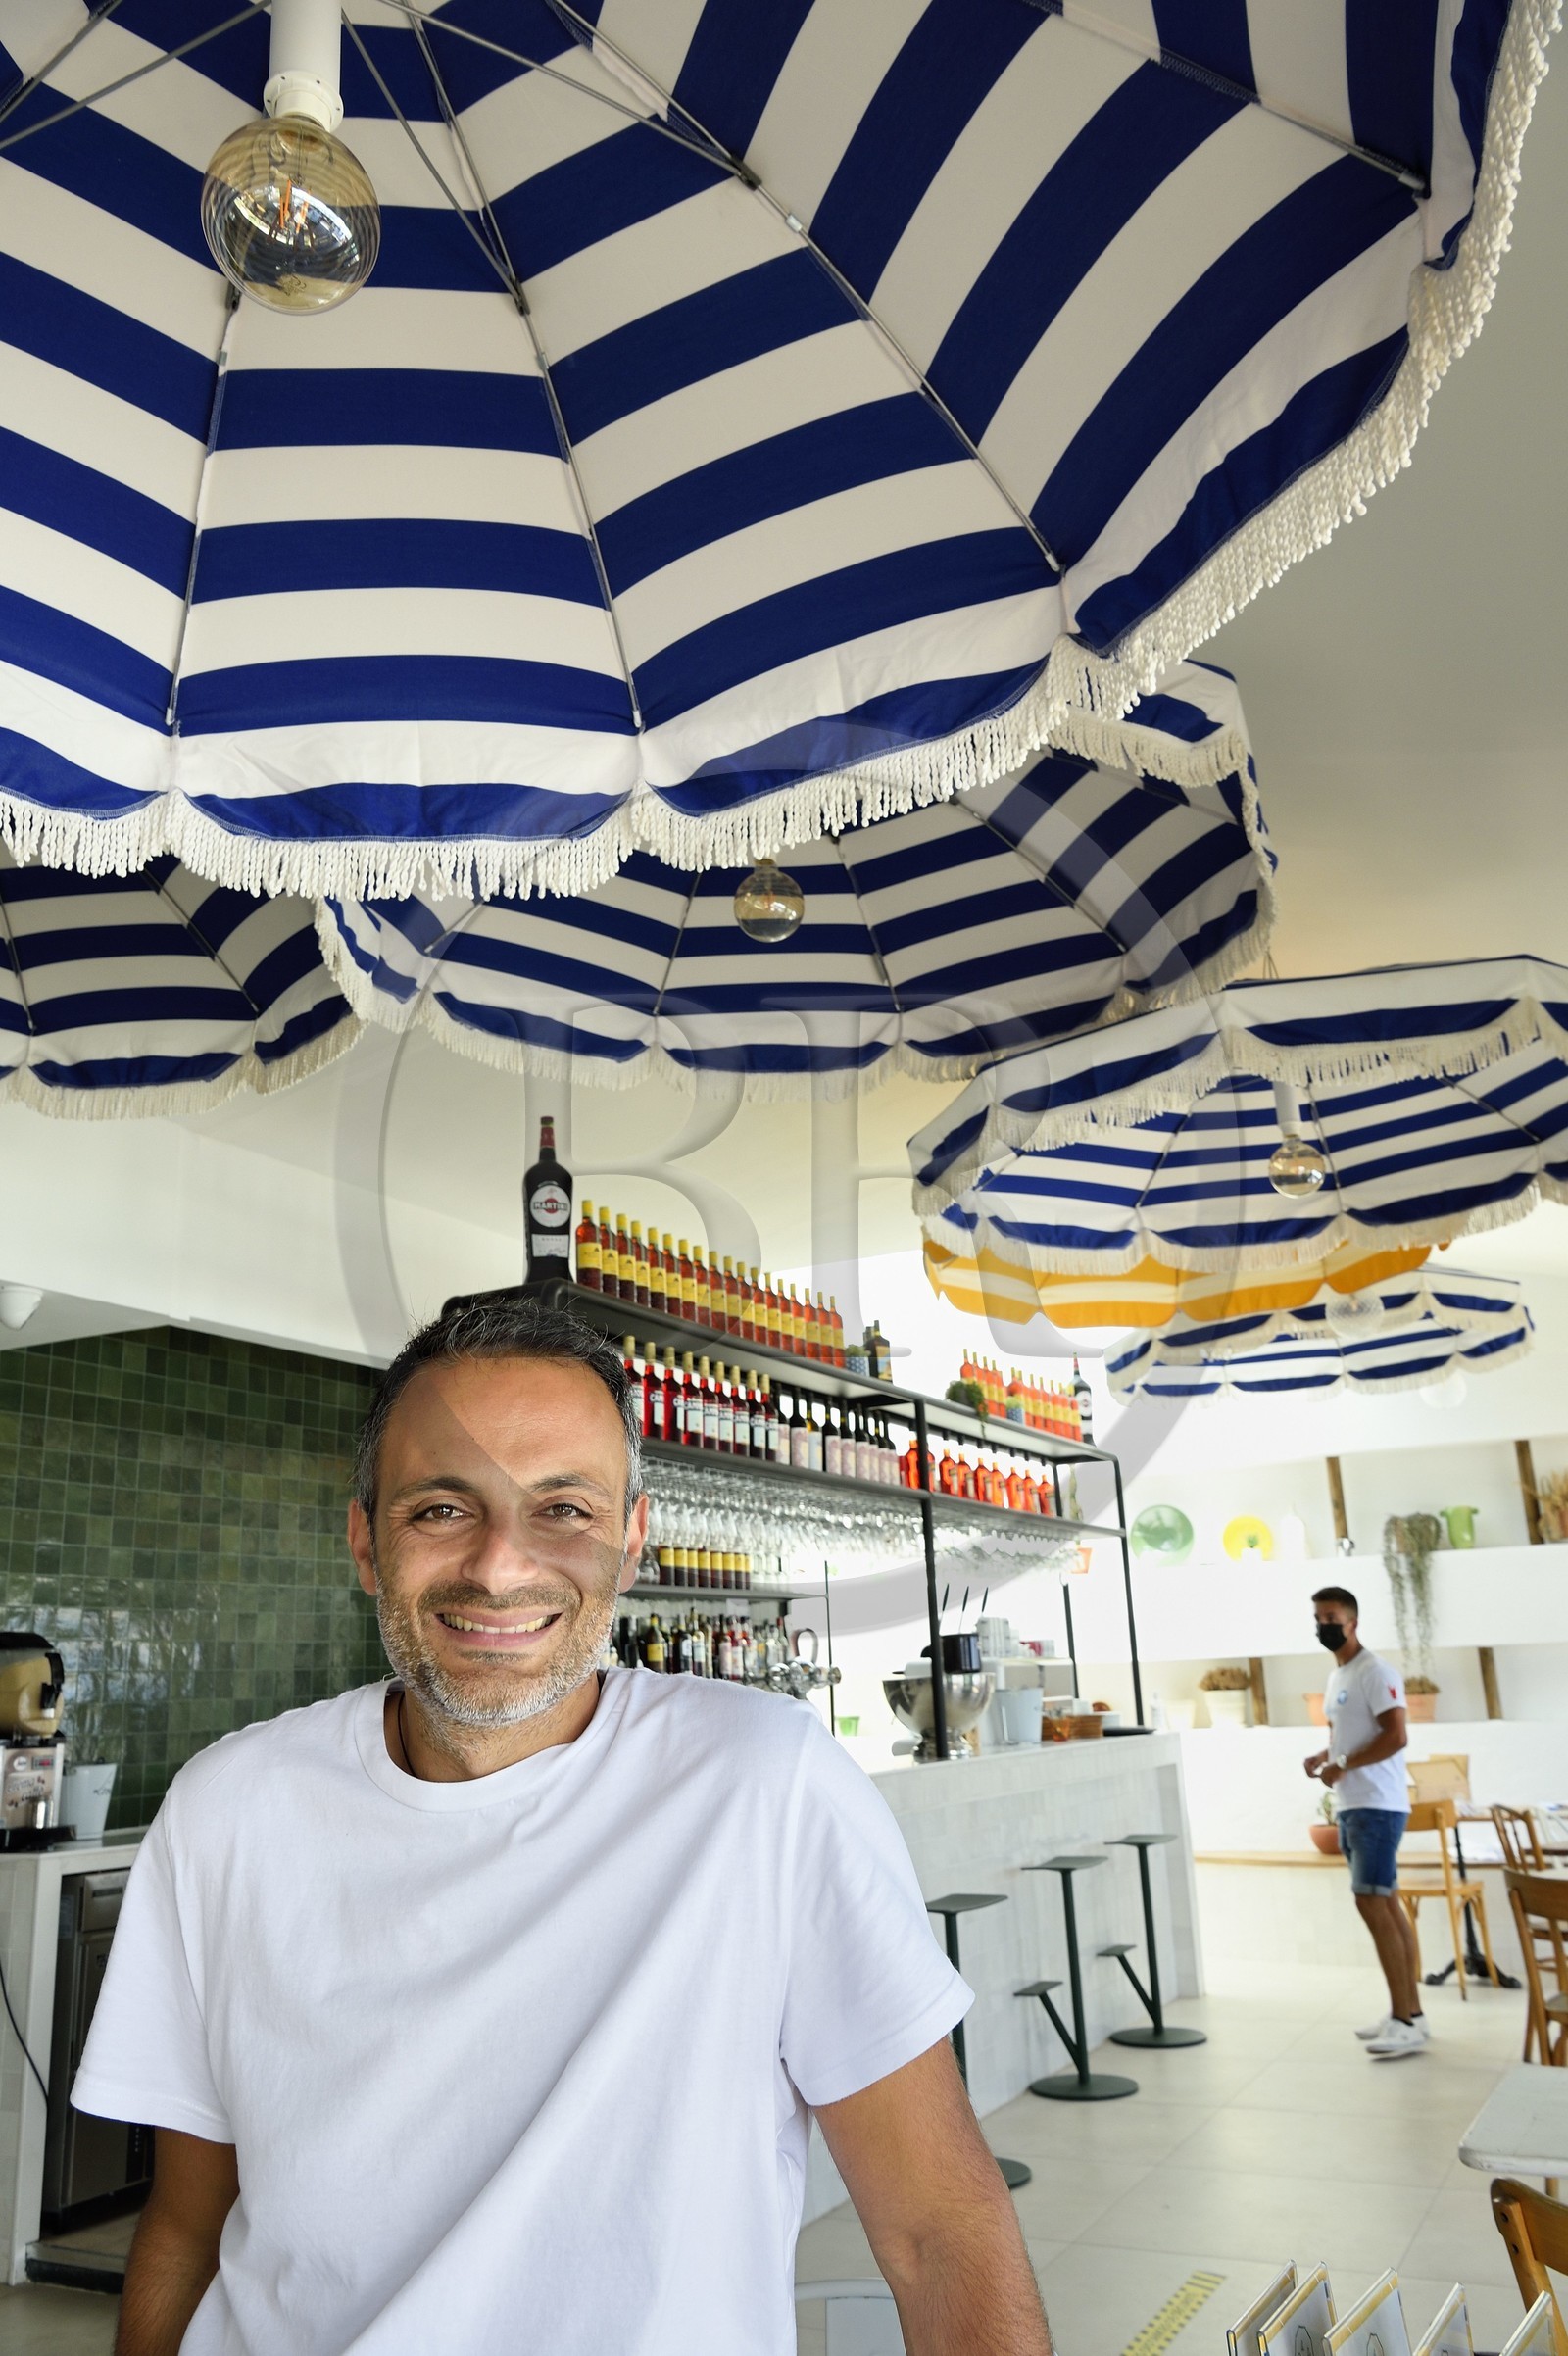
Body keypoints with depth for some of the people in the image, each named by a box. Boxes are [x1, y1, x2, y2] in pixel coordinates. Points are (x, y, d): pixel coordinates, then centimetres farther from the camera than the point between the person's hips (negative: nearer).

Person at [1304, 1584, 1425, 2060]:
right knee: (1385, 1904, 12)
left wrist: (1343, 1766, -19)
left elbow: (1395, 1736, -21)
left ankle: (1406, 2023, -9)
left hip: (1376, 1807, -10)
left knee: (1372, 1903, -12)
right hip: (1350, 1807, 10)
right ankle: (1410, 2010, 19)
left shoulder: (1375, 1673, -13)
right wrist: (1324, 1756, 7)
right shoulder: (1336, 1677, 17)